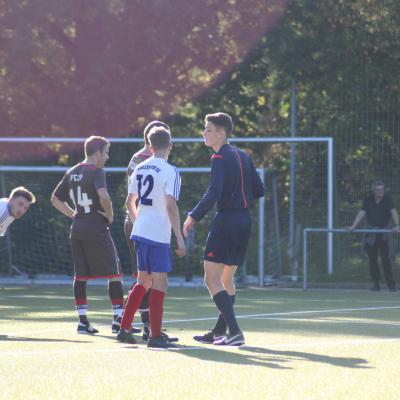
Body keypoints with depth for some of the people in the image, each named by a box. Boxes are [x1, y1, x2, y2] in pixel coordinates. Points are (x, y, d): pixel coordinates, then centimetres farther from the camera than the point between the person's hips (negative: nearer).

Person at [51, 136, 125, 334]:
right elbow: (103, 196, -28)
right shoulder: (96, 171, -11)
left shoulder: (72, 173, 12)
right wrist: (110, 215, -12)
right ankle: (118, 320, -2)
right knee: (114, 273, 0)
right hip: (97, 228, -7)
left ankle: (83, 321, 8)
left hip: (77, 229, 7)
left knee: (80, 275, 9)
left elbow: (55, 199, 18)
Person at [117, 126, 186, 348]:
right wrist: (179, 238, -16)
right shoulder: (170, 171, -11)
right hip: (158, 235, -7)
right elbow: (171, 206, -18)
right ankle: (155, 336, -5)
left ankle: (124, 329, 17)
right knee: (159, 284, -3)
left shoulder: (140, 168, 11)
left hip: (139, 232, 7)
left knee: (143, 281, 18)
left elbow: (130, 201, 19)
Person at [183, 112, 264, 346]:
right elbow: (259, 191, 16)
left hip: (226, 221, -9)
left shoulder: (220, 158, -11)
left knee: (212, 279, -8)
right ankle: (220, 332, 25)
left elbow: (213, 193, -22)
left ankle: (234, 331, -18)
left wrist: (193, 217, -20)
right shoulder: (244, 157, 14)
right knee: (227, 278, 18)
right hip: (245, 221, 9)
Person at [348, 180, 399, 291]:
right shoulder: (368, 200, 2)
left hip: (384, 233, -3)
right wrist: (353, 226, -16)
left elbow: (393, 212, -16)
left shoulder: (388, 199, -4)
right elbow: (362, 213, -4)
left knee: (386, 259, -9)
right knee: (372, 260, 3)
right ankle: (376, 284, 12)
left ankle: (391, 283, -4)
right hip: (371, 234, 3)